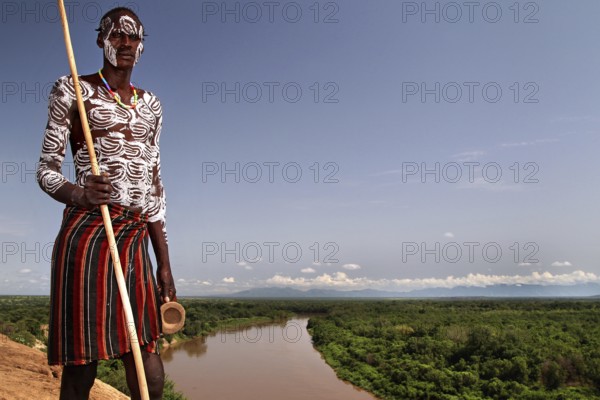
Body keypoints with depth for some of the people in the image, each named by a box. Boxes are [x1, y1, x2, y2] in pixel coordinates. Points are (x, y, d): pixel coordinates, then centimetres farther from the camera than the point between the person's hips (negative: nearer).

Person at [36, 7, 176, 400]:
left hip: (137, 241, 5)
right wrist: (78, 194, -23)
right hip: (86, 235, -4)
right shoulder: (73, 90, 5)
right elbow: (47, 170, 2)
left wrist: (165, 265, 12)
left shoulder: (149, 104, 18)